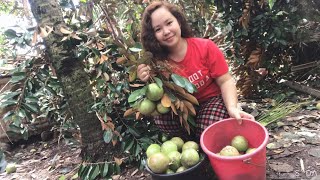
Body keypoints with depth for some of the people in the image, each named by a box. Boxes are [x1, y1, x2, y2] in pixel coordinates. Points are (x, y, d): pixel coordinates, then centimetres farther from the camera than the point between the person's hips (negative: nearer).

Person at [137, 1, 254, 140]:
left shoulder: (205, 47, -17)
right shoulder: (158, 61, -13)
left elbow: (225, 81, -14)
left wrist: (232, 108, -32)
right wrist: (149, 82, -30)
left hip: (213, 99, -2)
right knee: (160, 118, -26)